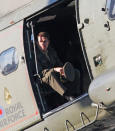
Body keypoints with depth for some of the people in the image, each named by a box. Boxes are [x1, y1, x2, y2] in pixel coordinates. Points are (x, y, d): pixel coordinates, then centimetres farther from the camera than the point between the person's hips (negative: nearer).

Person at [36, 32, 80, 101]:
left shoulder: (52, 51, 15)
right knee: (50, 73, -40)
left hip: (57, 78, 7)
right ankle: (67, 96, -53)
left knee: (76, 73, -7)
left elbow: (59, 64, 17)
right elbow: (39, 72, -16)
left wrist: (63, 71, -9)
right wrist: (55, 69, -28)